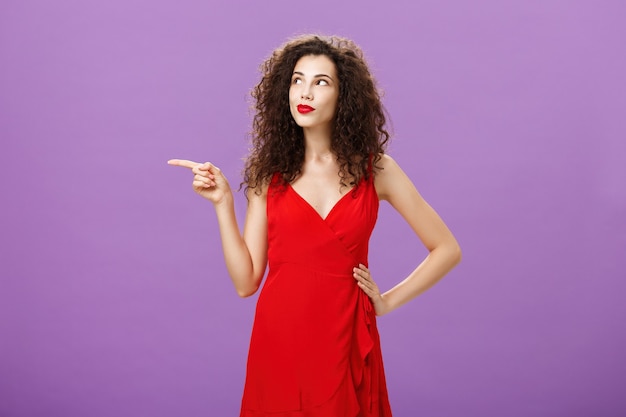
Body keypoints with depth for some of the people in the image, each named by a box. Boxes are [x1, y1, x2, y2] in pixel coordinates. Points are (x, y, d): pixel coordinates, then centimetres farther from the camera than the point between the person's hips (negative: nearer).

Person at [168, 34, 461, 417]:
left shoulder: (375, 170, 0)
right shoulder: (269, 173, 3)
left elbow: (447, 249, 5)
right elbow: (246, 281, -2)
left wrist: (388, 301, 0)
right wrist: (223, 203, -7)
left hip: (344, 342, -1)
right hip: (277, 343, 1)